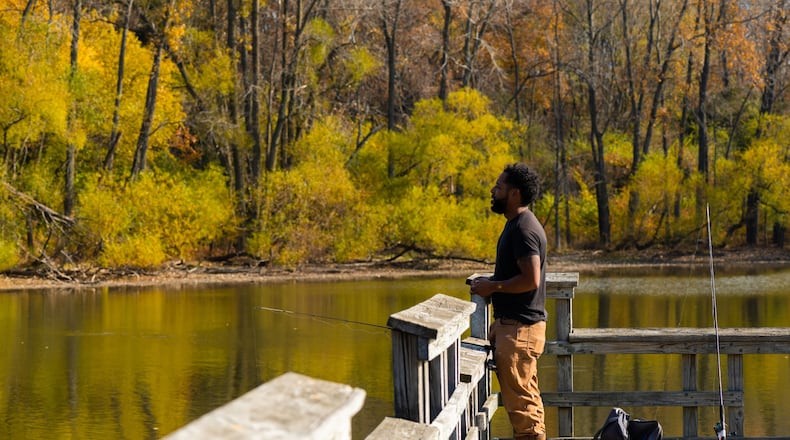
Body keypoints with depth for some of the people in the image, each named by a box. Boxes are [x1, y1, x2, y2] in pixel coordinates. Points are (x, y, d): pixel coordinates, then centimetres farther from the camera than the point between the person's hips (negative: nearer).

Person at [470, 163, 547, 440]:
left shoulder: (523, 229, -18)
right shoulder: (517, 224, 14)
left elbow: (530, 280, -25)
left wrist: (493, 287, -16)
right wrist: (491, 281, 13)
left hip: (519, 329, -11)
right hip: (511, 323, 11)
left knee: (520, 401, -7)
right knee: (526, 399, 16)